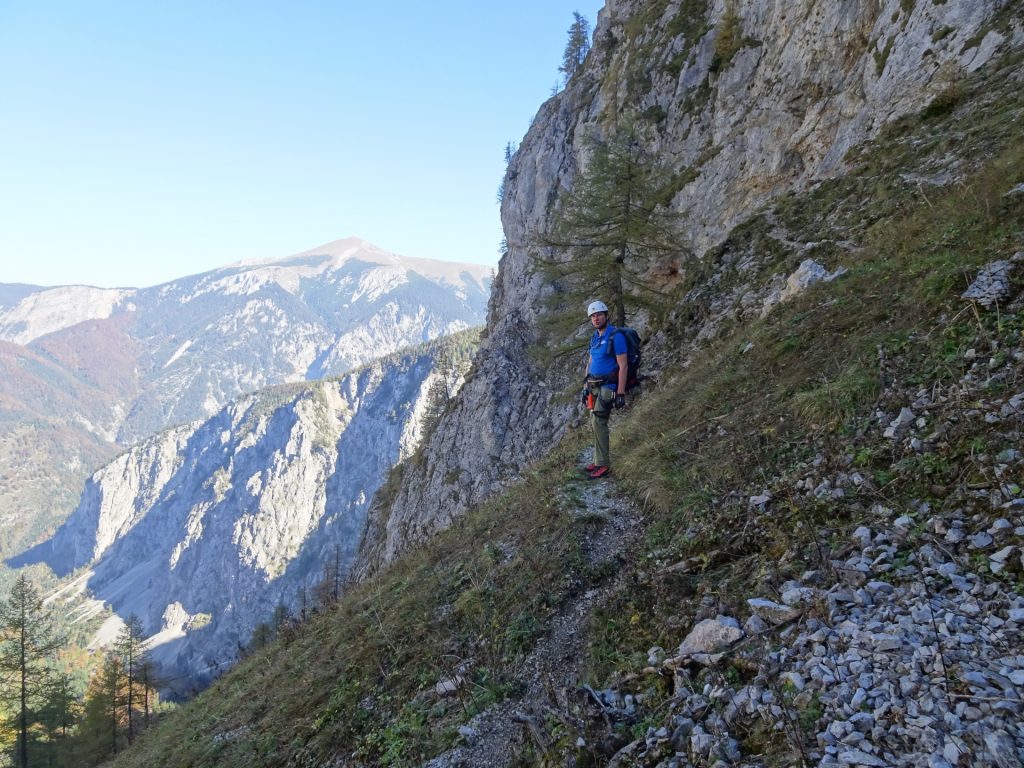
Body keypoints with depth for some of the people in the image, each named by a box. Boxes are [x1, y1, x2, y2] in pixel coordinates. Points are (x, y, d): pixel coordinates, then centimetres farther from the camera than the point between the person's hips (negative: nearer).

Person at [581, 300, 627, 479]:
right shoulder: (595, 338, 12)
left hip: (608, 387, -8)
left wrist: (620, 393, -20)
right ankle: (599, 460, 16)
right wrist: (586, 387, 16)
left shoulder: (616, 337, -13)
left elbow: (623, 366, -16)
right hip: (594, 386, 8)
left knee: (598, 422, -13)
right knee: (595, 422, 8)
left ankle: (603, 464, -9)